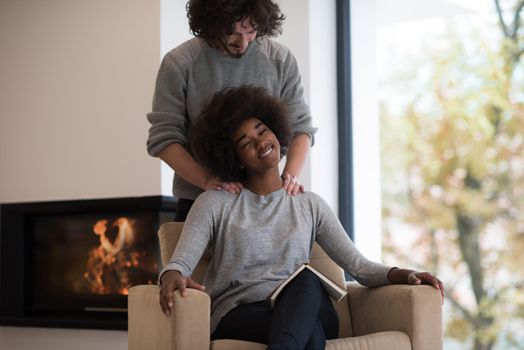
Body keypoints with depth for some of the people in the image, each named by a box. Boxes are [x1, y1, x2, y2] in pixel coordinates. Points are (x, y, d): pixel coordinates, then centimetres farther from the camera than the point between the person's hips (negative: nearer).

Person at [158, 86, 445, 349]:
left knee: (307, 279, -36)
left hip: (303, 311, 2)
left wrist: (404, 275, -11)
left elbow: (358, 265, 10)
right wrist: (173, 276, -31)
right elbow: (180, 261, -5)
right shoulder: (215, 204, 10)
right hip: (239, 316, -2)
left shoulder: (309, 205, 18)